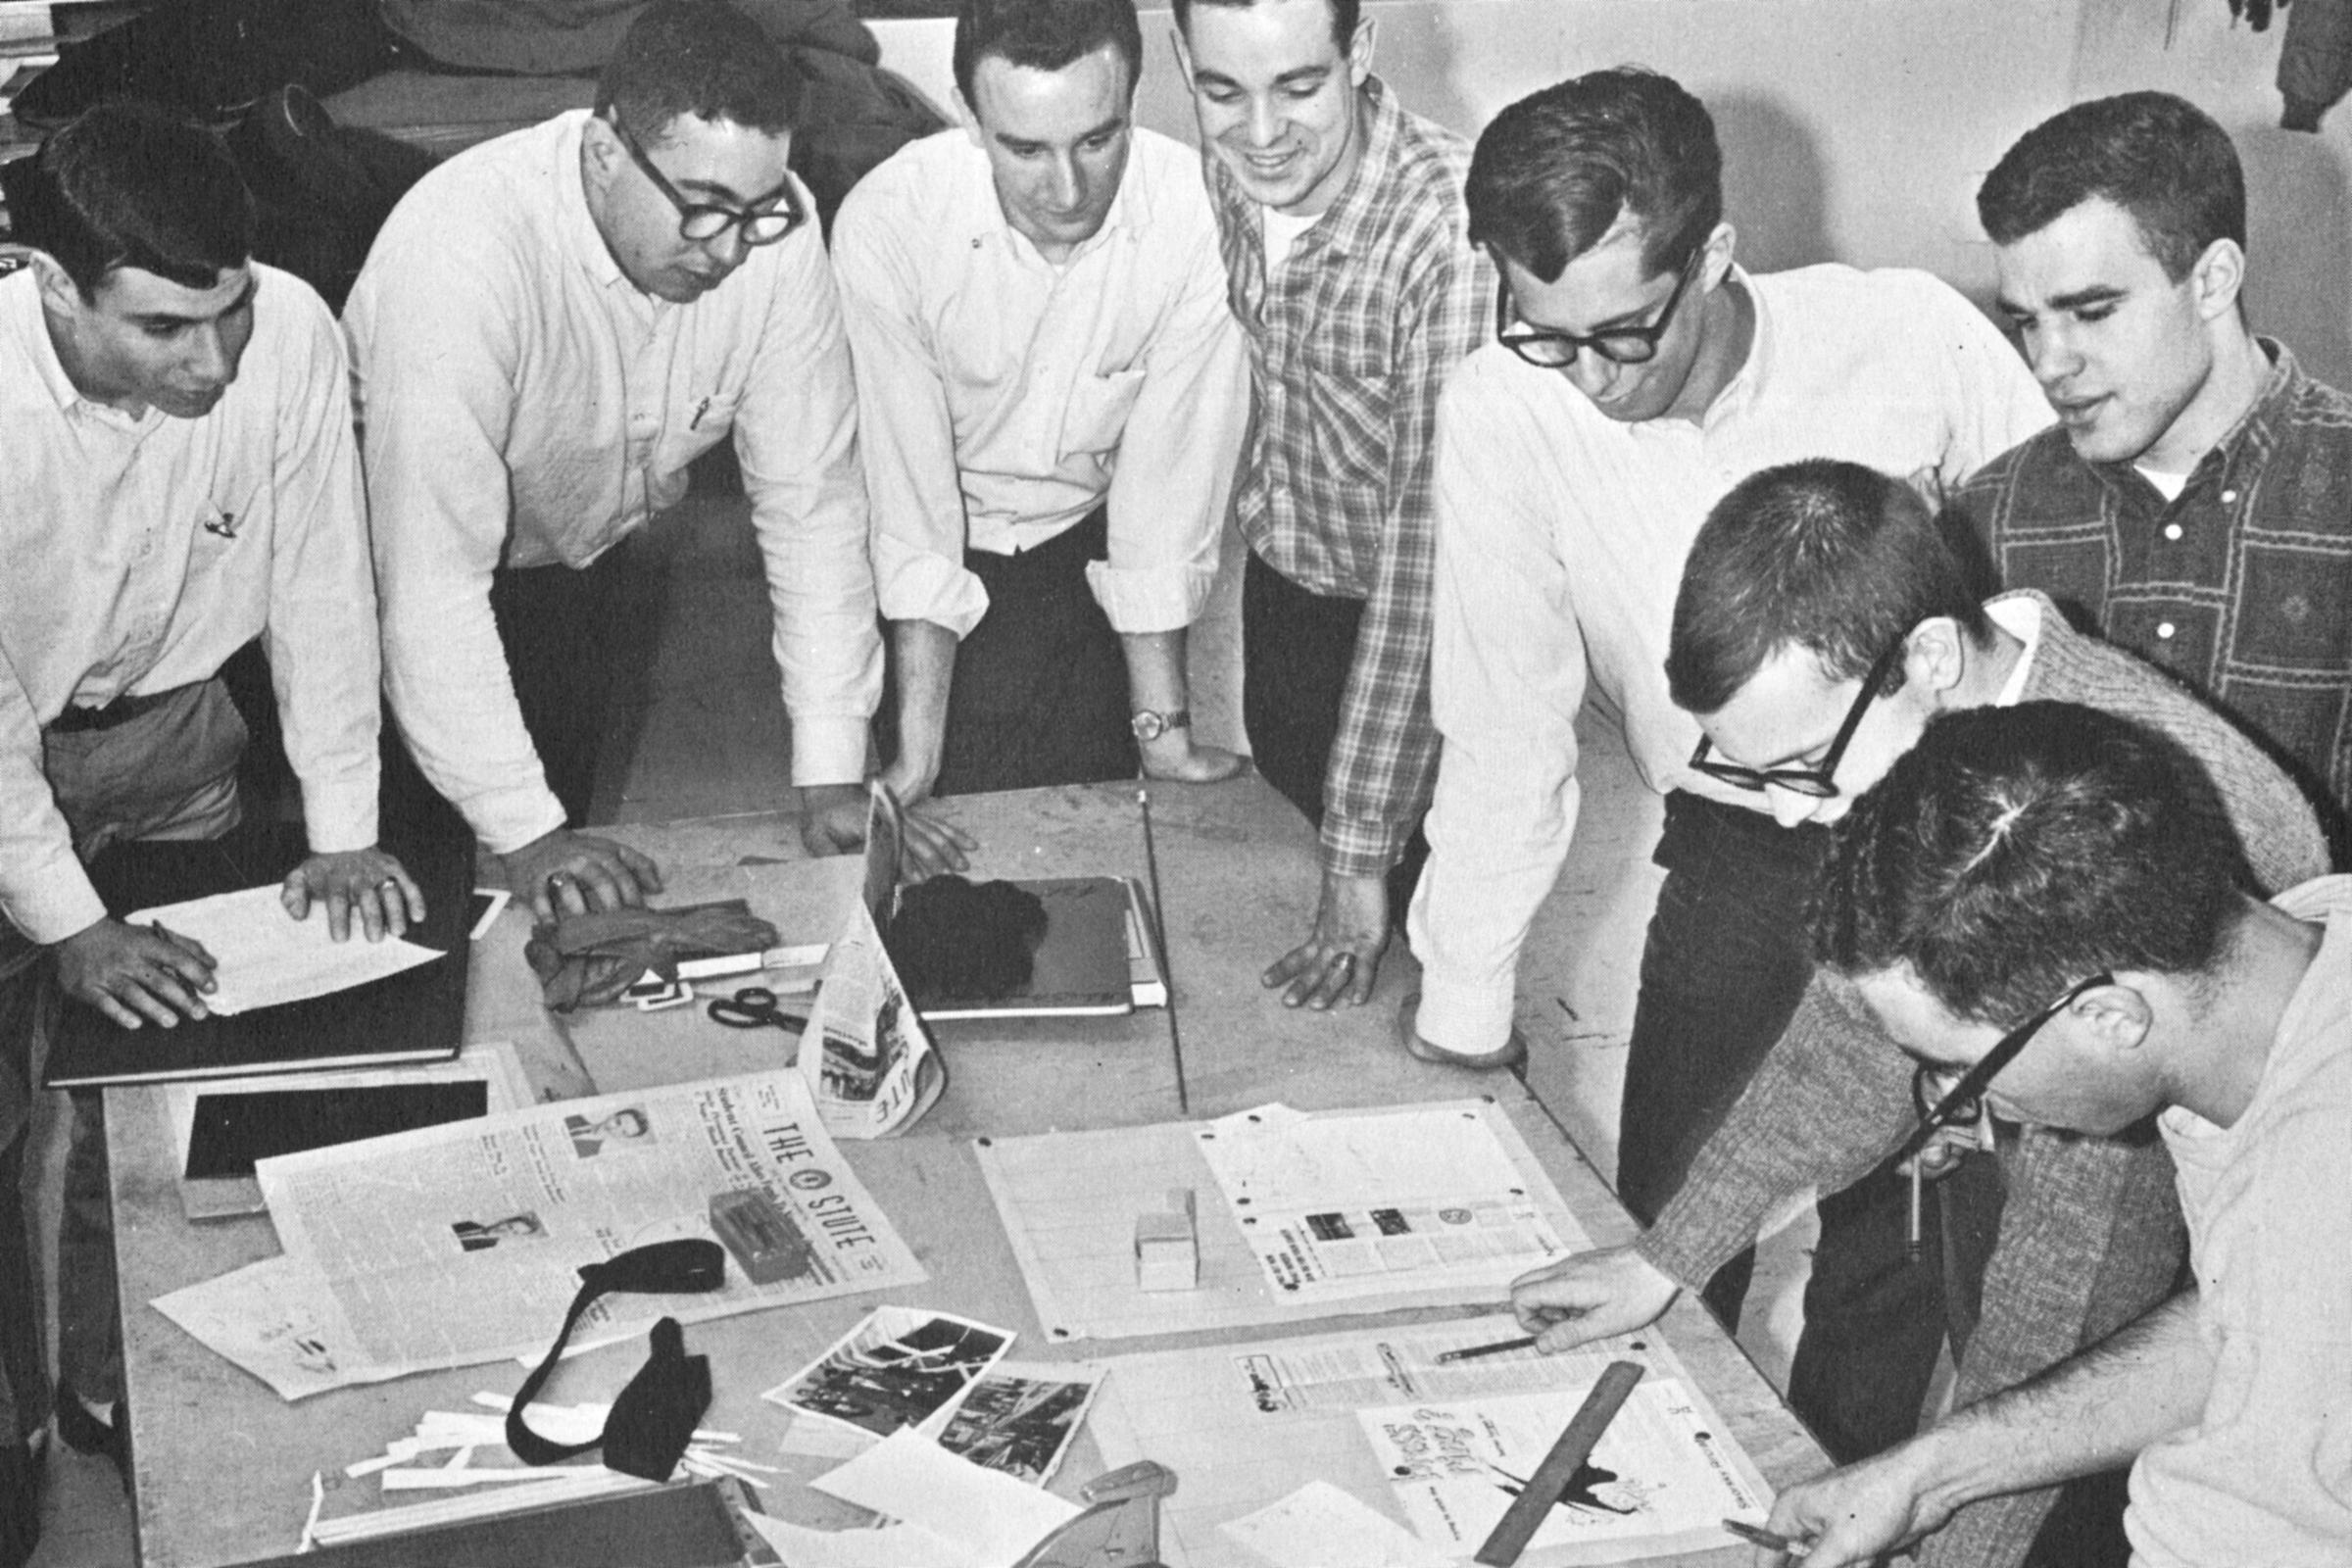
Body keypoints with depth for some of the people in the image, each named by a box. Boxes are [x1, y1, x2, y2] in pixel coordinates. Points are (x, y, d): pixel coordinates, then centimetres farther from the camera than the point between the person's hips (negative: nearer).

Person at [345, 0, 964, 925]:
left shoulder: (772, 227, -24)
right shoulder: (460, 251, -38)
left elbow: (812, 500, -19)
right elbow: (434, 576, -39)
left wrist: (833, 778, -22)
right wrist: (524, 834, -39)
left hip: (582, 555, 4)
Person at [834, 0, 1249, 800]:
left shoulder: (1197, 217, -26)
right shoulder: (885, 223, -27)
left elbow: (1168, 490, -18)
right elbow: (910, 502, -22)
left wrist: (1164, 731, -15)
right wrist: (919, 754, -24)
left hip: (1090, 545, 1)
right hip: (952, 550, -1)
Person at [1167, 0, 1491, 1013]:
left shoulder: (1455, 229, -37)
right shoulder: (1218, 165, -17)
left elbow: (1428, 548, -36)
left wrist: (1362, 848, -35)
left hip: (1412, 613, -5)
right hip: (1283, 564, 6)